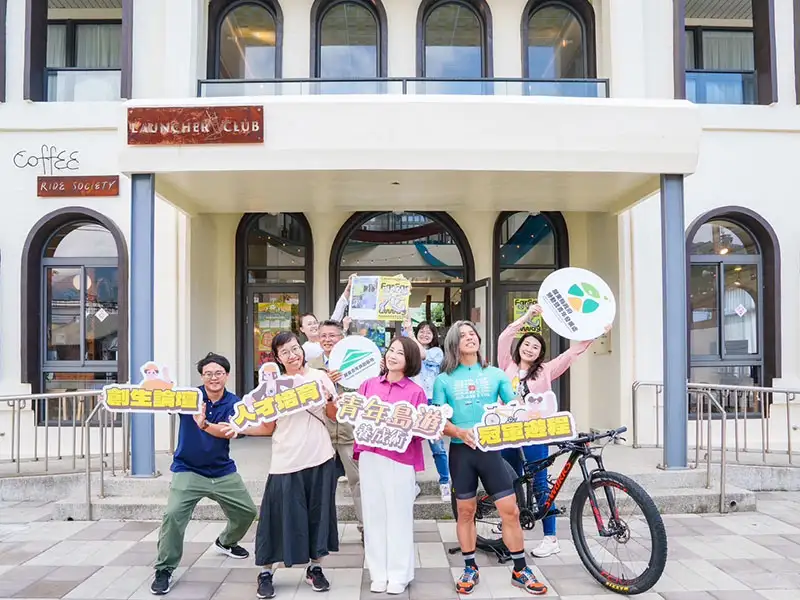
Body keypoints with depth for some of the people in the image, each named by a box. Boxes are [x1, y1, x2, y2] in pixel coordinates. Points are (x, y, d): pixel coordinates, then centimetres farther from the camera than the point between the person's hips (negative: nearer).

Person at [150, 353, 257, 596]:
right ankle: (164, 570, -3)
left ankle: (226, 542, 42)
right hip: (188, 470, -3)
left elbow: (228, 431, -24)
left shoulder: (233, 403, -7)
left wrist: (204, 424, -42)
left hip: (223, 471, 3)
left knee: (247, 511, 12)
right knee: (173, 515, -22)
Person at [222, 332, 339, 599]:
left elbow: (335, 416, 7)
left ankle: (314, 568, 27)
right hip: (286, 463, -1)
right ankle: (265, 573, 17)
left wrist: (329, 398, -12)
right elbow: (268, 427, 2)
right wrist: (240, 428, -11)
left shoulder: (319, 377, 2)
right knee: (280, 517, 1)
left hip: (320, 458, 1)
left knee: (318, 514, 9)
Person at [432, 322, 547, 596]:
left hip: (491, 449, 1)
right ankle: (470, 569, 25)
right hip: (461, 451, 0)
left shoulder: (496, 374, 6)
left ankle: (520, 571, 15)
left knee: (510, 510, 0)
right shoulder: (444, 380, 2)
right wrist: (459, 432, -20)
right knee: (465, 511, 9)